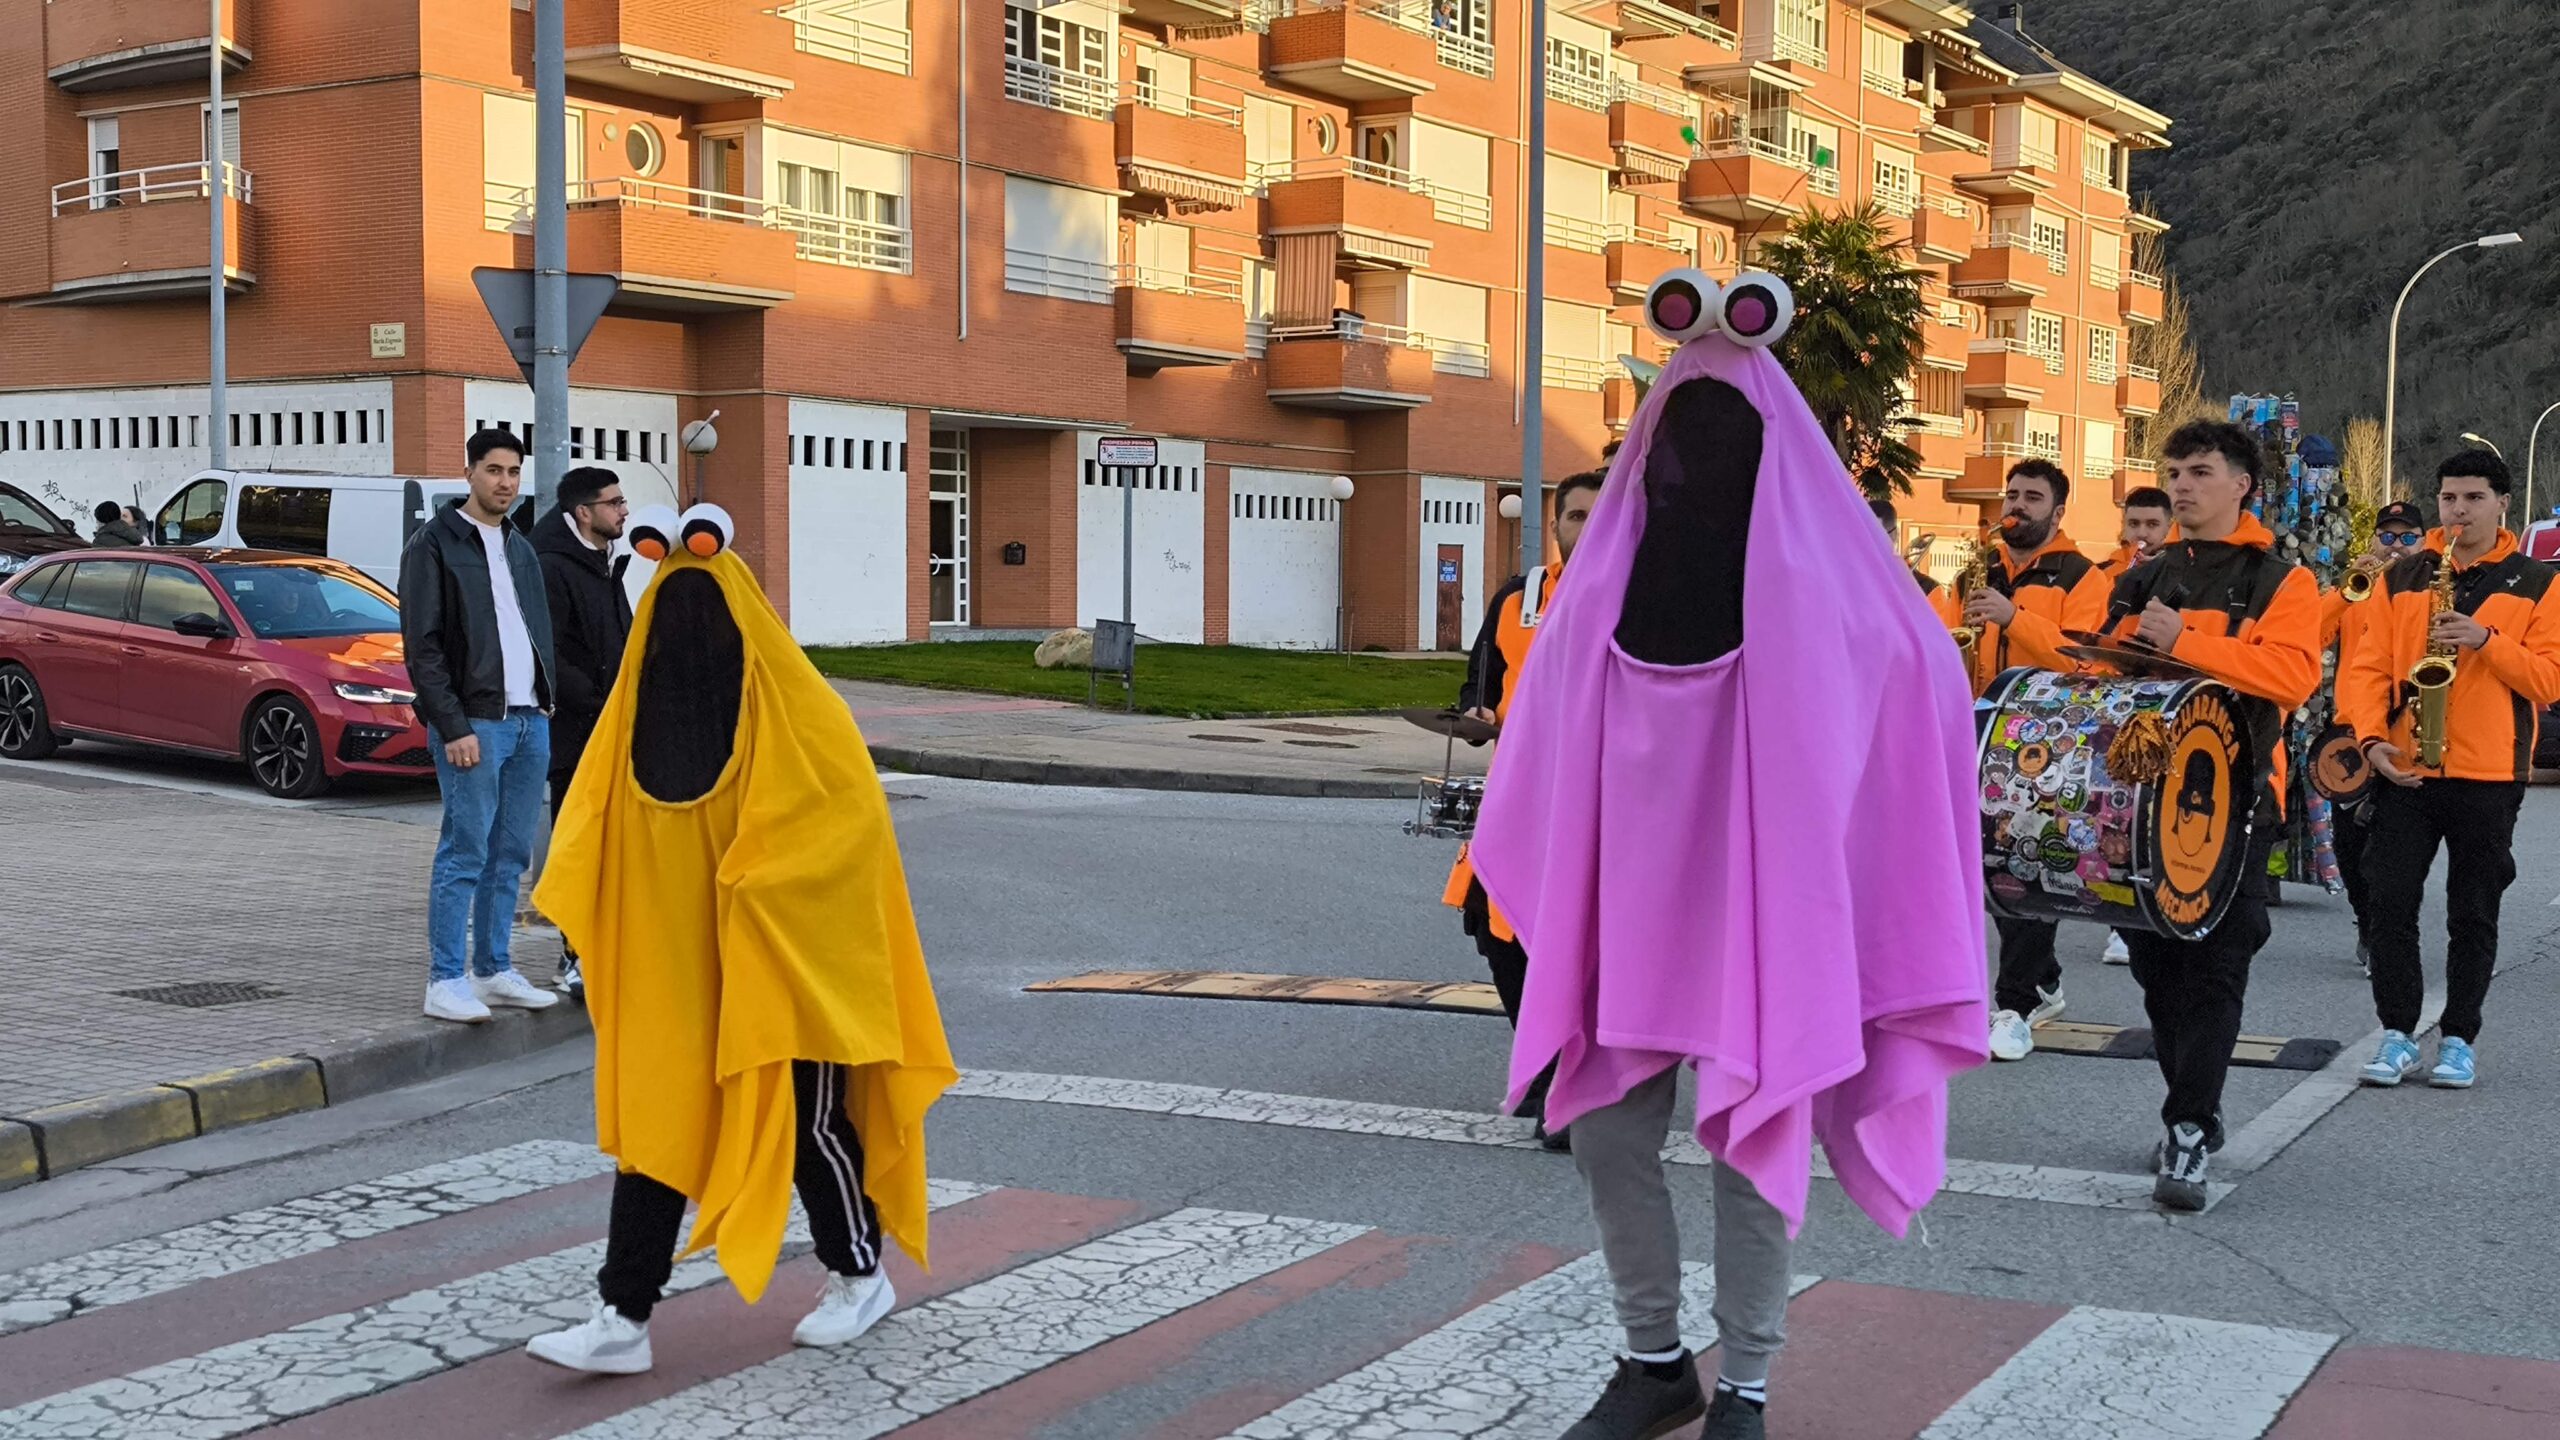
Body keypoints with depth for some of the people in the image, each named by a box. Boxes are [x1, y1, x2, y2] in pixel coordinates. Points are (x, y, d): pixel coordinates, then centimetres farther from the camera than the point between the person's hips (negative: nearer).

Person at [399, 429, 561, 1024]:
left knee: (511, 856, 10)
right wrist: (453, 727, -16)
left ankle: (495, 970, 18)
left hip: (530, 721, 7)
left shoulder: (520, 549, 19)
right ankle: (445, 981, -2)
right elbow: (423, 646, -10)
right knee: (465, 854, -7)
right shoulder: (435, 544, -5)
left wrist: (545, 701, 10)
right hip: (473, 723, -7)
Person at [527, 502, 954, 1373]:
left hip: (785, 964, -5)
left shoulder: (802, 719, -12)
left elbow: (853, 819, -13)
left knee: (804, 1118, 5)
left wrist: (768, 882, -21)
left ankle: (859, 1275, 27)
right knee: (654, 1114, 2)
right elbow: (595, 826, 7)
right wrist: (570, 899, -8)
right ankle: (622, 1317, 4)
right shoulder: (641, 712, 3)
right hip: (674, 968, 5)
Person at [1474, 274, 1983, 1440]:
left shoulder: (1829, 598, -9)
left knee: (1755, 1137, 3)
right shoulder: (1603, 591, 3)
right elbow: (1549, 762, 12)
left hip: (1765, 904, -4)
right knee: (1604, 1129, 7)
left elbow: (1930, 681, -5)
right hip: (1631, 895, 4)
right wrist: (1553, 898, 13)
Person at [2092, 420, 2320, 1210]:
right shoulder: (2141, 581, 16)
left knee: (2214, 965, -8)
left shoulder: (2281, 582, 1)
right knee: (2157, 961, 8)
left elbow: (2293, 672, -14)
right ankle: (2196, 1110, 23)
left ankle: (2188, 1133, -10)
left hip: (2232, 794, -5)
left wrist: (2184, 641, -20)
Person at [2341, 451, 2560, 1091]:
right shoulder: (2402, 578, 9)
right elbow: (2369, 666, 4)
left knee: (2473, 915, 5)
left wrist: (2486, 639, -17)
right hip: (2405, 772, 2)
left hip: (2489, 776, -1)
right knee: (2390, 904, -2)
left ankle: (2459, 1039, 15)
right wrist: (2372, 738, -11)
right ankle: (2397, 1034, 7)